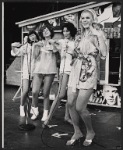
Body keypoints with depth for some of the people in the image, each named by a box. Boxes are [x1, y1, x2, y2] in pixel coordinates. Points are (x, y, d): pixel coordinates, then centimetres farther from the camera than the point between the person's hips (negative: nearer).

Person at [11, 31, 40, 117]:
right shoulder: (25, 46, 8)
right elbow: (15, 53, 16)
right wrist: (13, 47, 0)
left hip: (36, 70, -1)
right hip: (26, 70, 1)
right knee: (25, 91, -7)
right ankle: (22, 107, 13)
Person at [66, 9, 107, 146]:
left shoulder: (96, 34, -4)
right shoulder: (80, 37, 15)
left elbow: (104, 54, -13)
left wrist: (96, 39, -15)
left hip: (88, 73, -6)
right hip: (76, 70, 7)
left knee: (80, 107, -8)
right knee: (70, 103, 2)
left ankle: (90, 132, 18)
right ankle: (77, 132, 21)